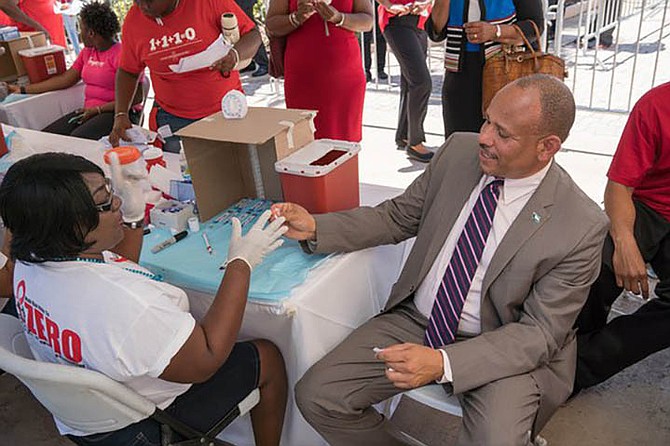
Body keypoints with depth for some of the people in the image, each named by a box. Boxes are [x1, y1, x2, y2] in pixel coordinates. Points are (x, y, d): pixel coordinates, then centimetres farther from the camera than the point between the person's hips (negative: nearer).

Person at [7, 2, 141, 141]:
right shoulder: (87, 53, 18)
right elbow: (65, 80, 21)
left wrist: (98, 109, -16)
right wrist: (23, 90, 21)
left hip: (119, 114, -7)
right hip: (89, 112, 8)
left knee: (77, 138, -34)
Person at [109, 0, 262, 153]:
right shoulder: (133, 20, -2)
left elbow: (253, 35, -8)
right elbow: (128, 71, 9)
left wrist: (235, 54, -29)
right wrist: (120, 114, -3)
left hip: (225, 110, -2)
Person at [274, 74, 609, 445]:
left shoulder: (582, 227, -17)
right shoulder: (458, 151, -5)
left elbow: (539, 332, -14)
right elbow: (397, 217, 5)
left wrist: (442, 363, -27)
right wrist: (315, 227, -7)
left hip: (502, 345, -3)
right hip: (415, 318, 4)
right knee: (316, 395, -8)